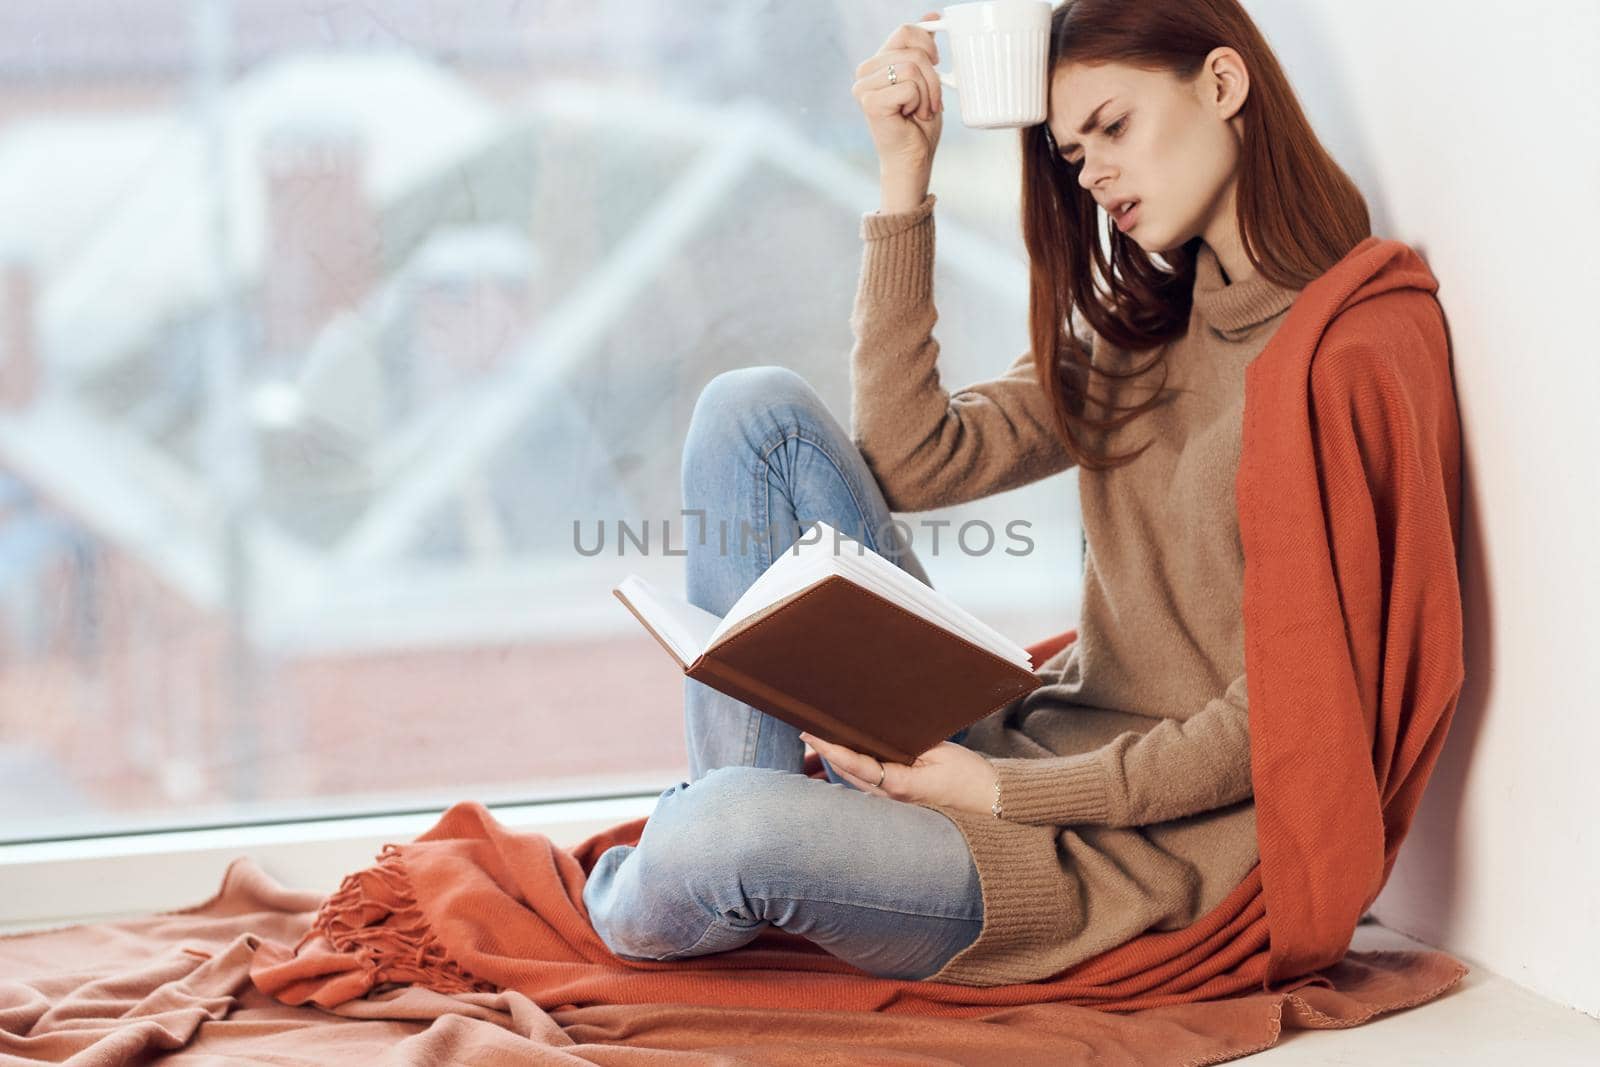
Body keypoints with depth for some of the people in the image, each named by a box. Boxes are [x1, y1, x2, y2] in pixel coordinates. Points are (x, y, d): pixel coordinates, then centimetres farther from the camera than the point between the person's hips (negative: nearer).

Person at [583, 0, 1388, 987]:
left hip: (1147, 846, -8)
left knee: (723, 838, -32)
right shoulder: (1139, 335, 16)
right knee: (758, 410, -2)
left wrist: (1003, 792, -19)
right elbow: (911, 462, 4)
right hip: (1017, 748, 8)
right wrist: (906, 178, 2)